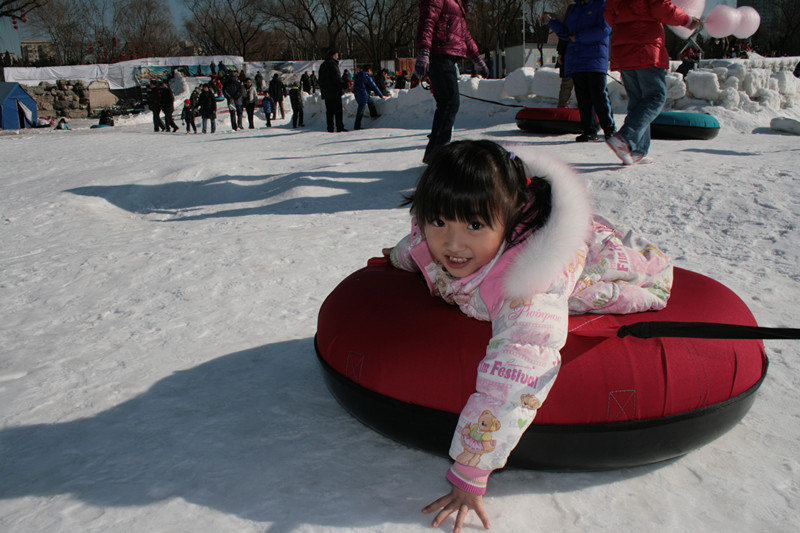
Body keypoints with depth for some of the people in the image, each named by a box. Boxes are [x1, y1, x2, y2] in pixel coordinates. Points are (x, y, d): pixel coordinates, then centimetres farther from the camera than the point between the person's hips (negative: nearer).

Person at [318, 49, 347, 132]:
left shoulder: (322, 65, 18)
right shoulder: (332, 64, -10)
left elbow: (320, 79, 22)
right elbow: (337, 78, -17)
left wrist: (322, 89, 26)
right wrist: (344, 85, -11)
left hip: (326, 92, 8)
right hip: (334, 91, -8)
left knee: (329, 111, 8)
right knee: (338, 110, -5)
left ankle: (330, 128, 5)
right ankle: (339, 127, -7)